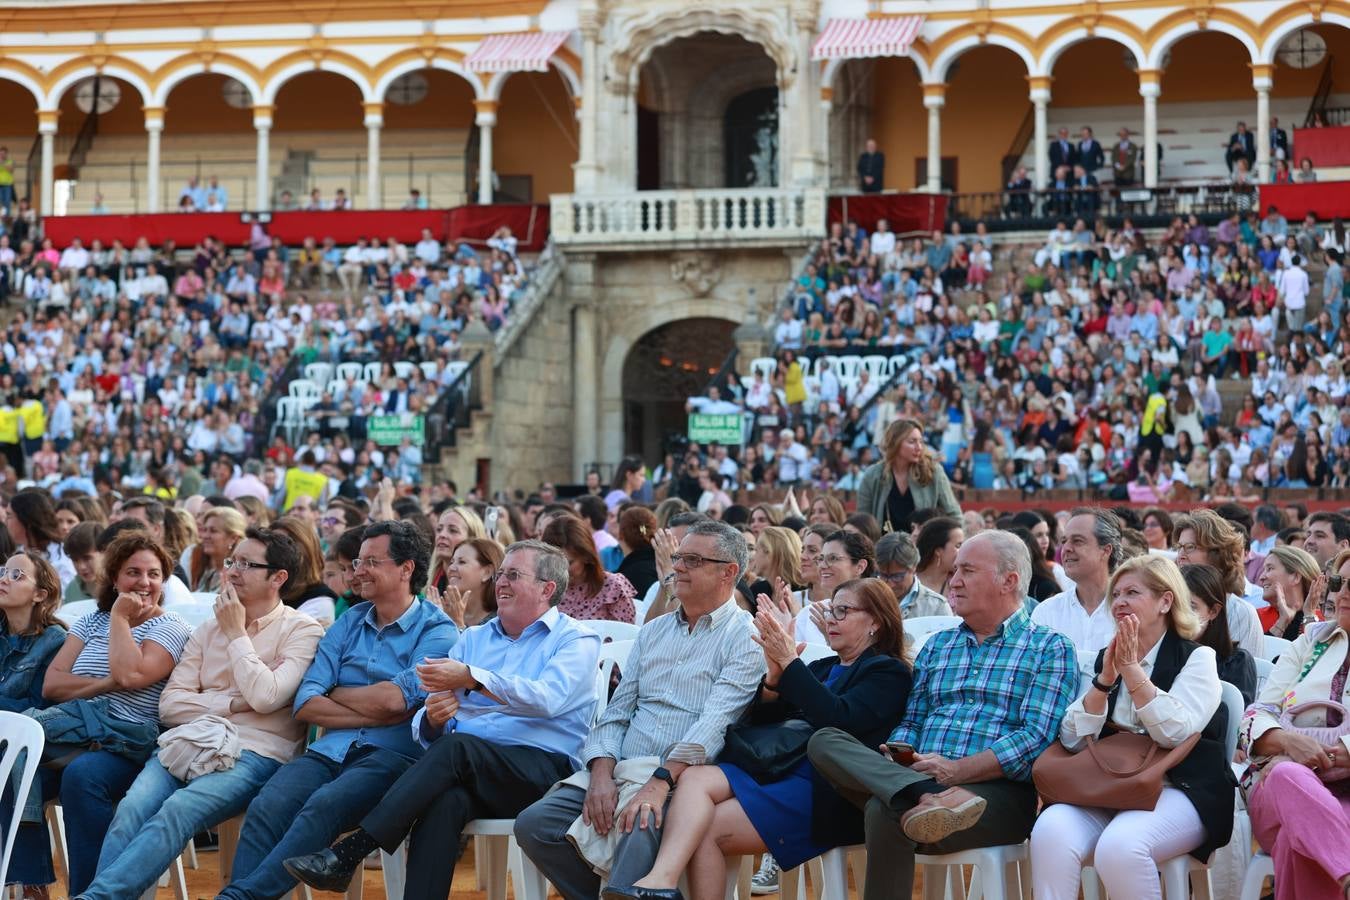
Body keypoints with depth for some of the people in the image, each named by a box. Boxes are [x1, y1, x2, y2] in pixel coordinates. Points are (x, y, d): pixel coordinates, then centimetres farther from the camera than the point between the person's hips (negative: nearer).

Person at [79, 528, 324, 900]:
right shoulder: (208, 630, 21)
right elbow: (170, 704, 13)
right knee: (131, 810, -27)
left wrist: (236, 634, -1)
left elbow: (265, 697, -11)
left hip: (255, 754, -5)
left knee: (177, 811, -33)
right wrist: (232, 703, -3)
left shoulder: (302, 630, 4)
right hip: (192, 744, 5)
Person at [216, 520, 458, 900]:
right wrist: (375, 712, -4)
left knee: (323, 806, -35)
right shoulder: (349, 623, 19)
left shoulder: (436, 631, 3)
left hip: (391, 755, -5)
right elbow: (305, 705, 8)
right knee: (266, 807, -26)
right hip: (331, 751, 5)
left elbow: (393, 699, -13)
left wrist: (335, 694, 5)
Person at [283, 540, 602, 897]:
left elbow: (548, 698, -14)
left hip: (540, 770, -4)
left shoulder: (575, 640, 9)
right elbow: (425, 731, 17)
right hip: (465, 773, 4)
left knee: (455, 746, -33)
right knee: (444, 801, -34)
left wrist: (471, 678, -19)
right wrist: (432, 720, -8)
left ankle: (348, 853, -37)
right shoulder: (474, 639, 26)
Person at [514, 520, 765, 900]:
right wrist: (602, 774, -5)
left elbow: (716, 723, -15)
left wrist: (660, 782, -26)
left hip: (682, 778, -7)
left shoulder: (745, 637, -1)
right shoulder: (653, 631, 21)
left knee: (639, 827, -38)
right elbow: (616, 712, 15)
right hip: (620, 770, 7)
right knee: (534, 825, -14)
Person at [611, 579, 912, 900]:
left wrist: (789, 661, -16)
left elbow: (837, 719, -15)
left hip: (820, 790, -7)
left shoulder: (888, 672, 4)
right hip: (776, 767, 7)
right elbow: (760, 719, 17)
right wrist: (774, 675, -3)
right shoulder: (822, 668, 26)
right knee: (695, 778, -23)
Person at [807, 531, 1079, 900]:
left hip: (1000, 795, -7)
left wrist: (957, 770, -17)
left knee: (884, 811, -36)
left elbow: (1038, 739, -7)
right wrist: (894, 760, -3)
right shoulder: (937, 646, 26)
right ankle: (926, 797, -41)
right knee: (825, 741, -22)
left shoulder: (1050, 649, 6)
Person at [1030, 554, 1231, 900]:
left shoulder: (1196, 658, 4)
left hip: (1178, 790, -4)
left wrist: (1132, 669, -13)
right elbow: (1073, 740, 7)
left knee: (1119, 845, -35)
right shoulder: (1106, 657, 18)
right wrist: (1106, 678, -5)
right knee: (1050, 830, -29)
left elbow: (1175, 733, -13)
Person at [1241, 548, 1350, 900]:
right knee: (1290, 777, -38)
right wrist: (1288, 741, -11)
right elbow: (1257, 716, 12)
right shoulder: (1313, 642, 21)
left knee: (1299, 834, -41)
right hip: (1276, 791, 3)